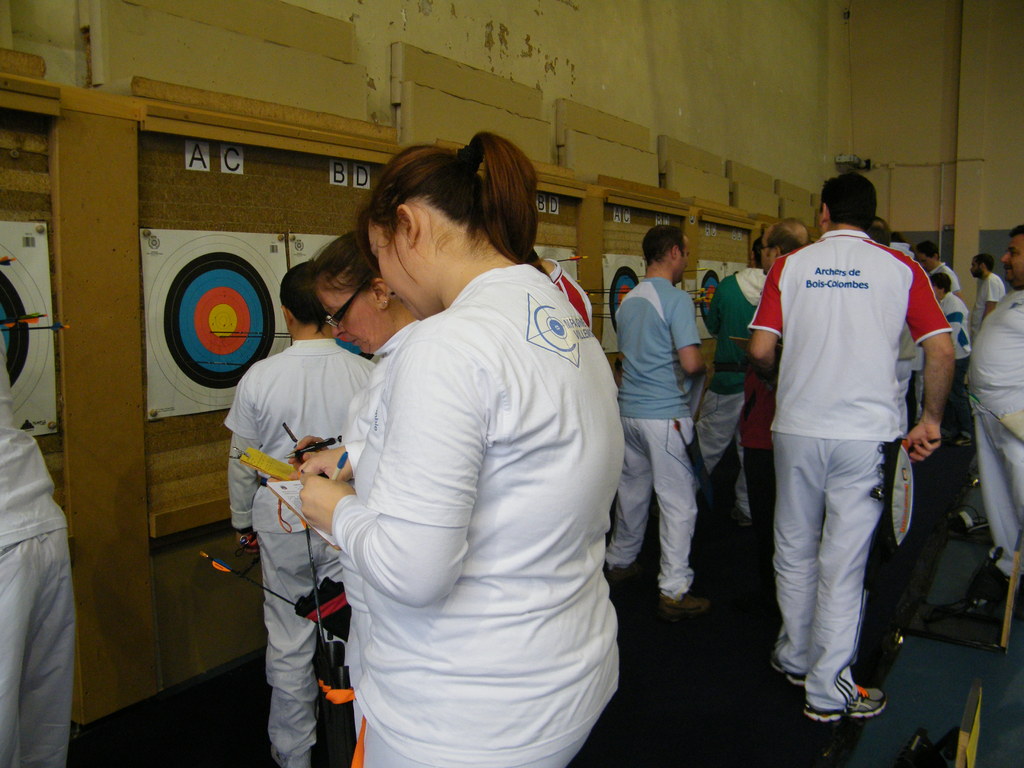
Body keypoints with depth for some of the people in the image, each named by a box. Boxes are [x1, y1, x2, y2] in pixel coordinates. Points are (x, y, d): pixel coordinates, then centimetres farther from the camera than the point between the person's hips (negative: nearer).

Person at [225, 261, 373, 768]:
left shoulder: (259, 377, -10)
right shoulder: (369, 375, -9)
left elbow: (243, 464, -1)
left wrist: (242, 520, 15)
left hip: (284, 524, 0)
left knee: (289, 641, 14)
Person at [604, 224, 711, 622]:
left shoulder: (628, 300, 11)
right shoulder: (676, 299, -14)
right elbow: (691, 362, -20)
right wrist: (703, 368, 1)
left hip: (629, 409, 8)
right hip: (666, 414, -8)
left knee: (632, 489, 20)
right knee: (678, 501, -1)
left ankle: (619, 562, 34)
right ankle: (674, 591, 3)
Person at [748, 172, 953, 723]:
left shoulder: (790, 267, 1)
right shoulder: (901, 269, 1)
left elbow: (760, 351, -5)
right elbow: (941, 351, -4)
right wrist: (931, 421, 7)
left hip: (797, 429, 1)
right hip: (866, 434, -1)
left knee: (795, 549, 17)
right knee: (844, 559, 6)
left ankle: (796, 658, 34)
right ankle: (828, 688, 16)